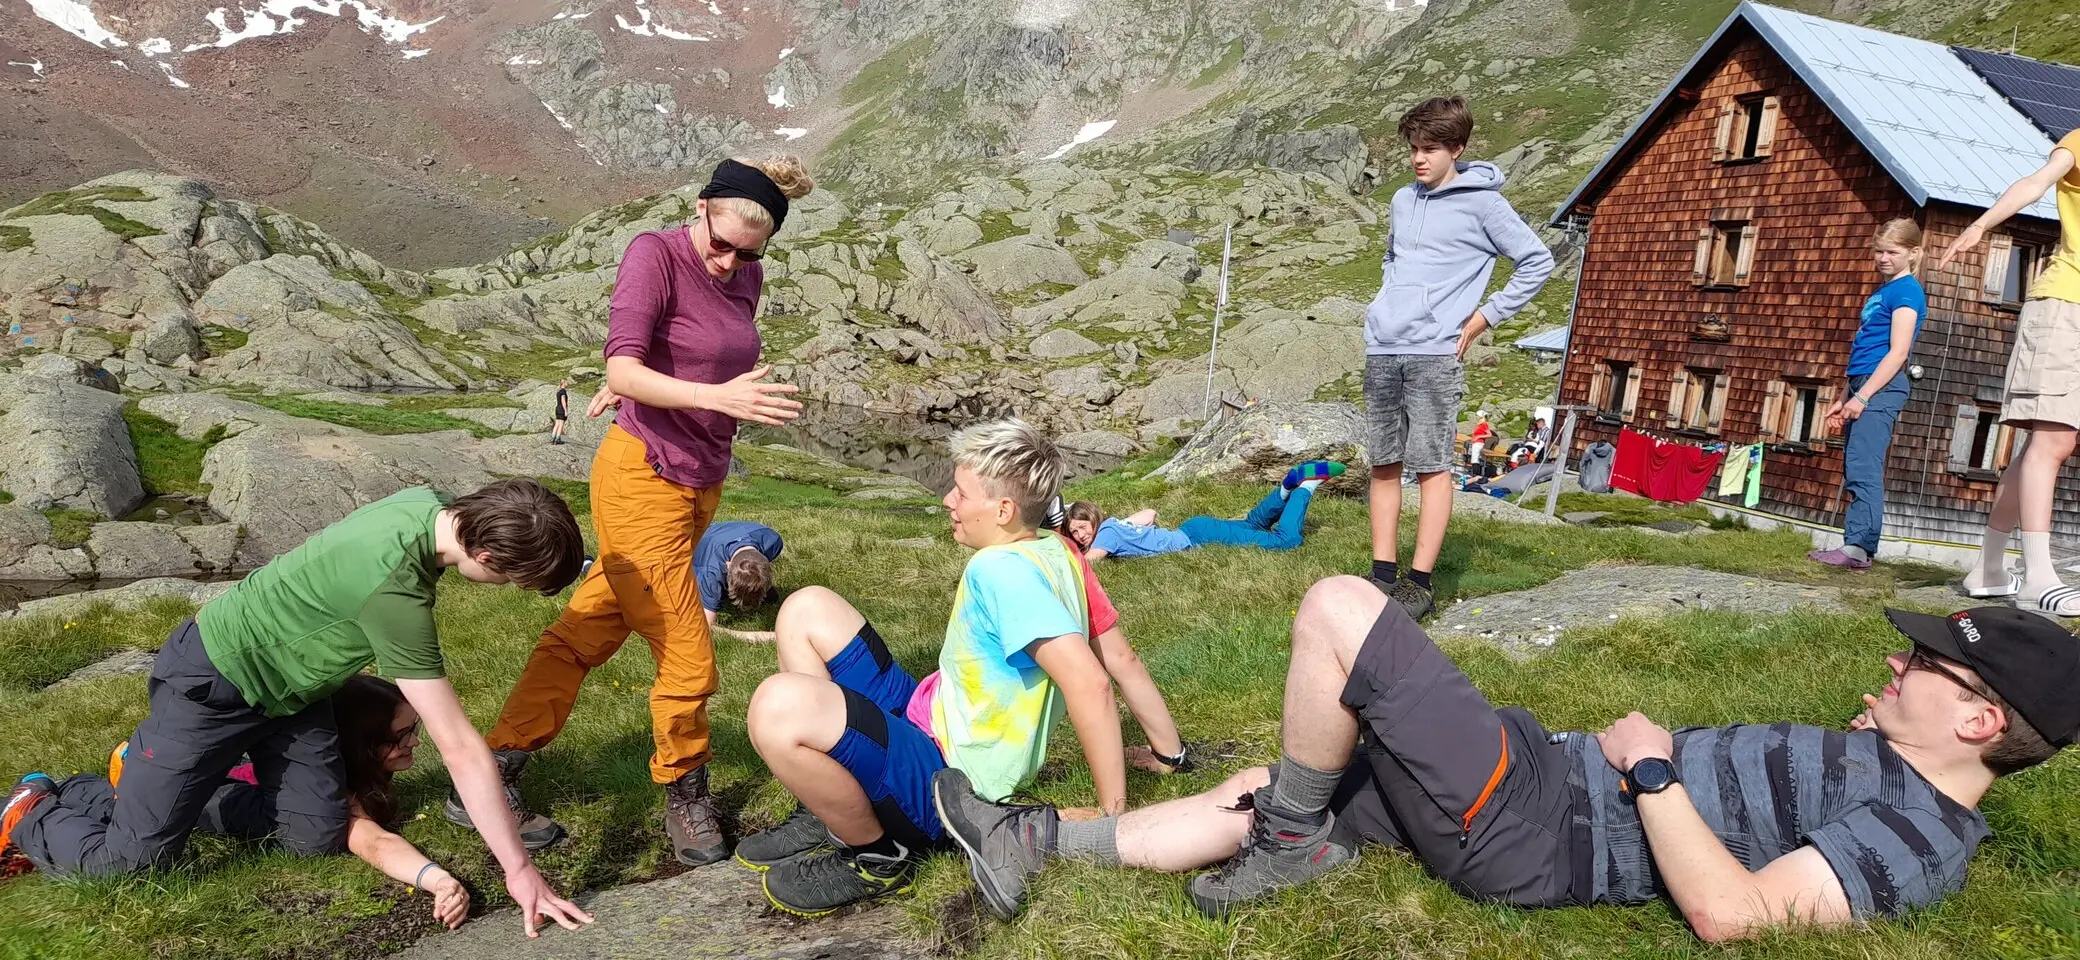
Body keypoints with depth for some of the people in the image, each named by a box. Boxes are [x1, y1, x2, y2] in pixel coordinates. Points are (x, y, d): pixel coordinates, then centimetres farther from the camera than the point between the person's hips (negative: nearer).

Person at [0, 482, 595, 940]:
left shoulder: (426, 505, -17)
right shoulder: (394, 588, -39)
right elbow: (461, 750, -35)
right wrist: (518, 869, -29)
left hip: (290, 687, 8)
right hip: (215, 683, -7)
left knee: (319, 839, 1)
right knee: (135, 857, -2)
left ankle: (180, 786, 22)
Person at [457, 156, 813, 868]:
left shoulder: (748, 277, 7)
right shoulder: (654, 254, -13)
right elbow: (621, 369, -23)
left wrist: (650, 384, 10)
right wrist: (718, 397, -36)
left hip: (701, 486, 7)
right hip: (643, 478, -7)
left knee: (585, 633, 13)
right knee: (688, 660, -2)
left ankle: (490, 781, 24)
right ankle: (685, 798, 22)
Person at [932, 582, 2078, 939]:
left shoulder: (1918, 841, -13)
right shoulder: (1888, 769, 16)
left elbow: (1728, 911, -25)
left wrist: (1650, 765, -16)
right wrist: (1865, 732, 20)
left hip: (1533, 833, -10)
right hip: (1548, 768, 10)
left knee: (1338, 605, -18)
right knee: (1253, 798, 6)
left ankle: (1292, 839, -1)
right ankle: (1036, 840, 13)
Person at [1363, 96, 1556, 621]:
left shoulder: (1481, 202, -2)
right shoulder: (1403, 200, 16)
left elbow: (1537, 262, -1)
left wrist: (1483, 318, -3)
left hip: (1434, 352, -6)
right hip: (1382, 348, 6)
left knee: (1432, 466, -4)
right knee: (1383, 463, 7)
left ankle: (1419, 584, -1)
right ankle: (1383, 576, 13)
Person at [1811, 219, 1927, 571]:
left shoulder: (1906, 291, -6)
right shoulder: (1881, 291, 21)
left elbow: (1898, 352, -15)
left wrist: (1862, 396, -20)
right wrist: (1844, 399, 21)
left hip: (1882, 387, -10)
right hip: (1863, 385, 10)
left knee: (1863, 468, -16)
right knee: (1854, 471, 7)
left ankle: (1858, 547, -20)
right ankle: (1855, 547, 8)